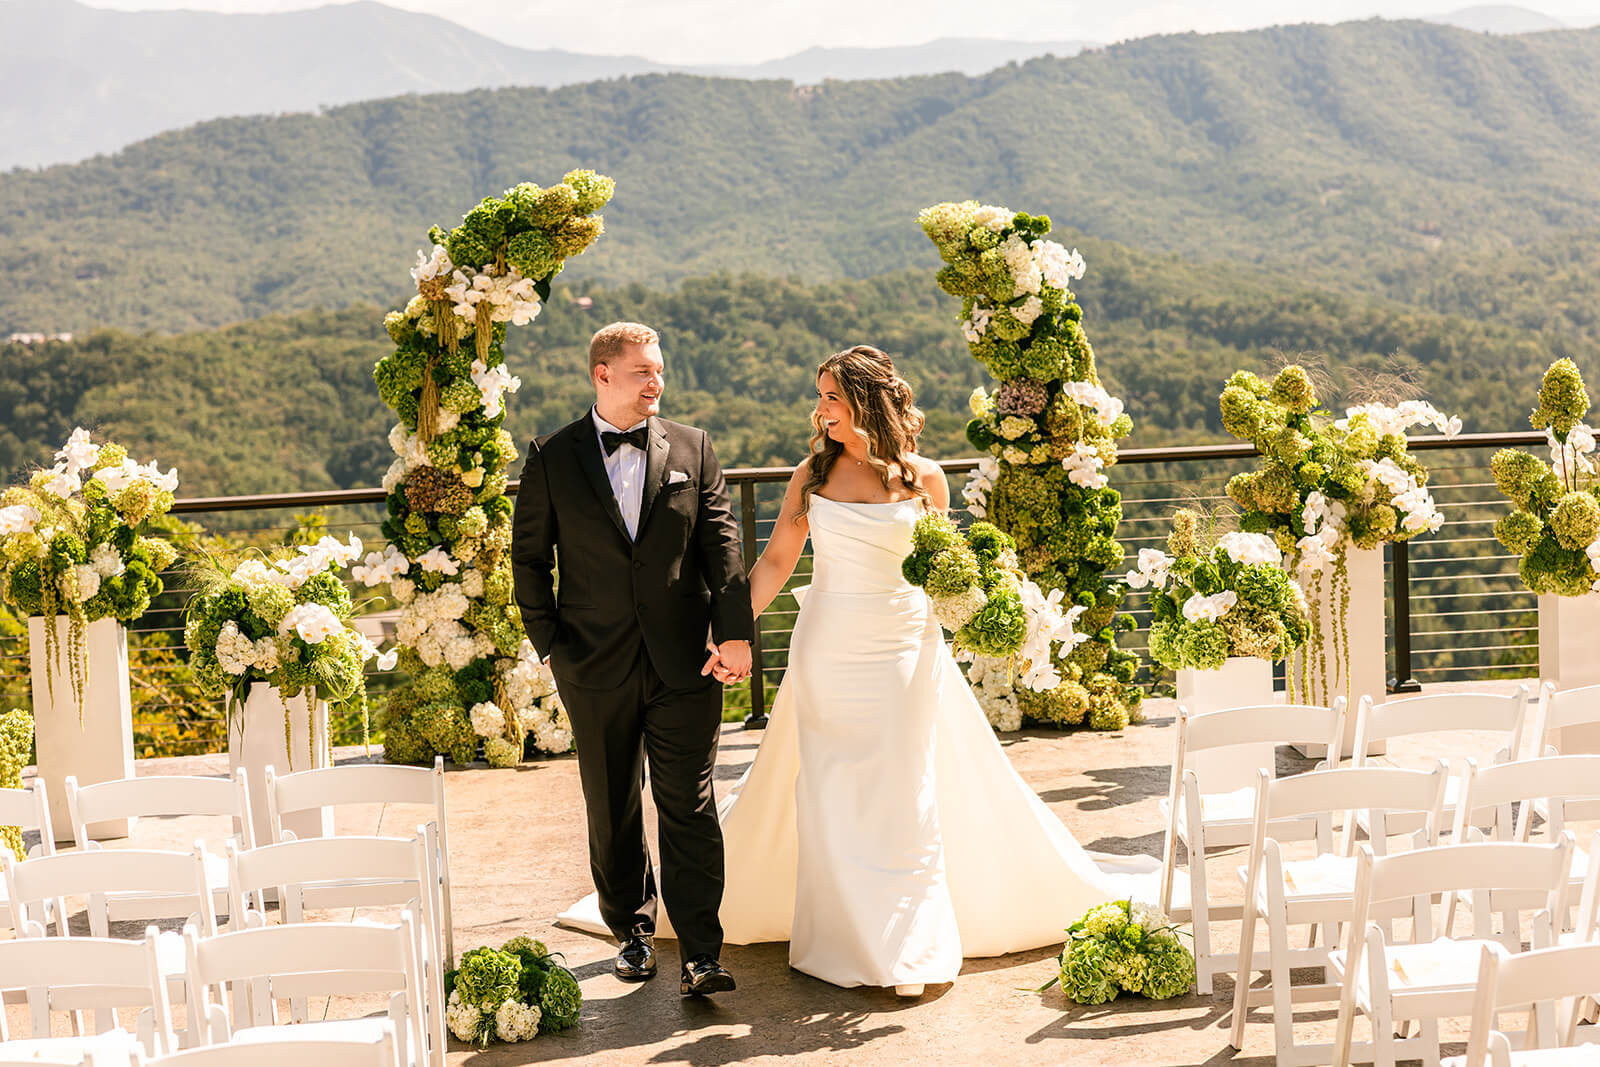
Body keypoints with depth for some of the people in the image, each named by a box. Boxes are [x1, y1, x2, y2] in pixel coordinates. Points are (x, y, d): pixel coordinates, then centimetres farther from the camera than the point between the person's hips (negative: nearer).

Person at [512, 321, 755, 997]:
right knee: (612, 809, 13)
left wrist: (734, 633, -9)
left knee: (689, 808, -3)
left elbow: (722, 546, 1)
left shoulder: (692, 449, 5)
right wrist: (550, 643, -1)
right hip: (596, 664, 0)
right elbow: (529, 557, 5)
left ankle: (700, 955, -1)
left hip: (685, 662, 0)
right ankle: (632, 930, 30)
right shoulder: (553, 458, 1)